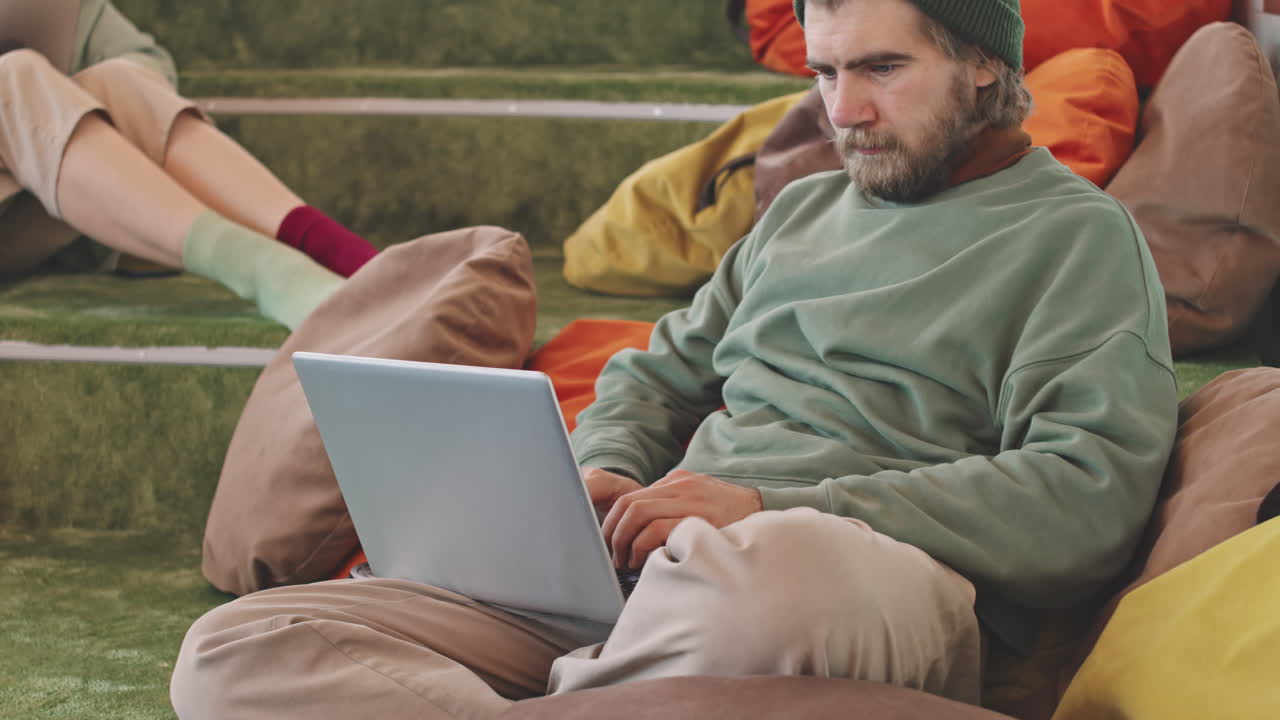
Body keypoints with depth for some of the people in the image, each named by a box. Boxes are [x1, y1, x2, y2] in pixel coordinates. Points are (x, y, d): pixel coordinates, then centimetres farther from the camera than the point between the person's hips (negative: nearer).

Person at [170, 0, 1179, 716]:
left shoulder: (1079, 237, 6)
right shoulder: (805, 209, 28)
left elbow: (1090, 498, -9)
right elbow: (659, 373, 32)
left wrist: (772, 510, -16)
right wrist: (602, 475, 6)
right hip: (653, 568, 7)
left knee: (758, 576, -47)